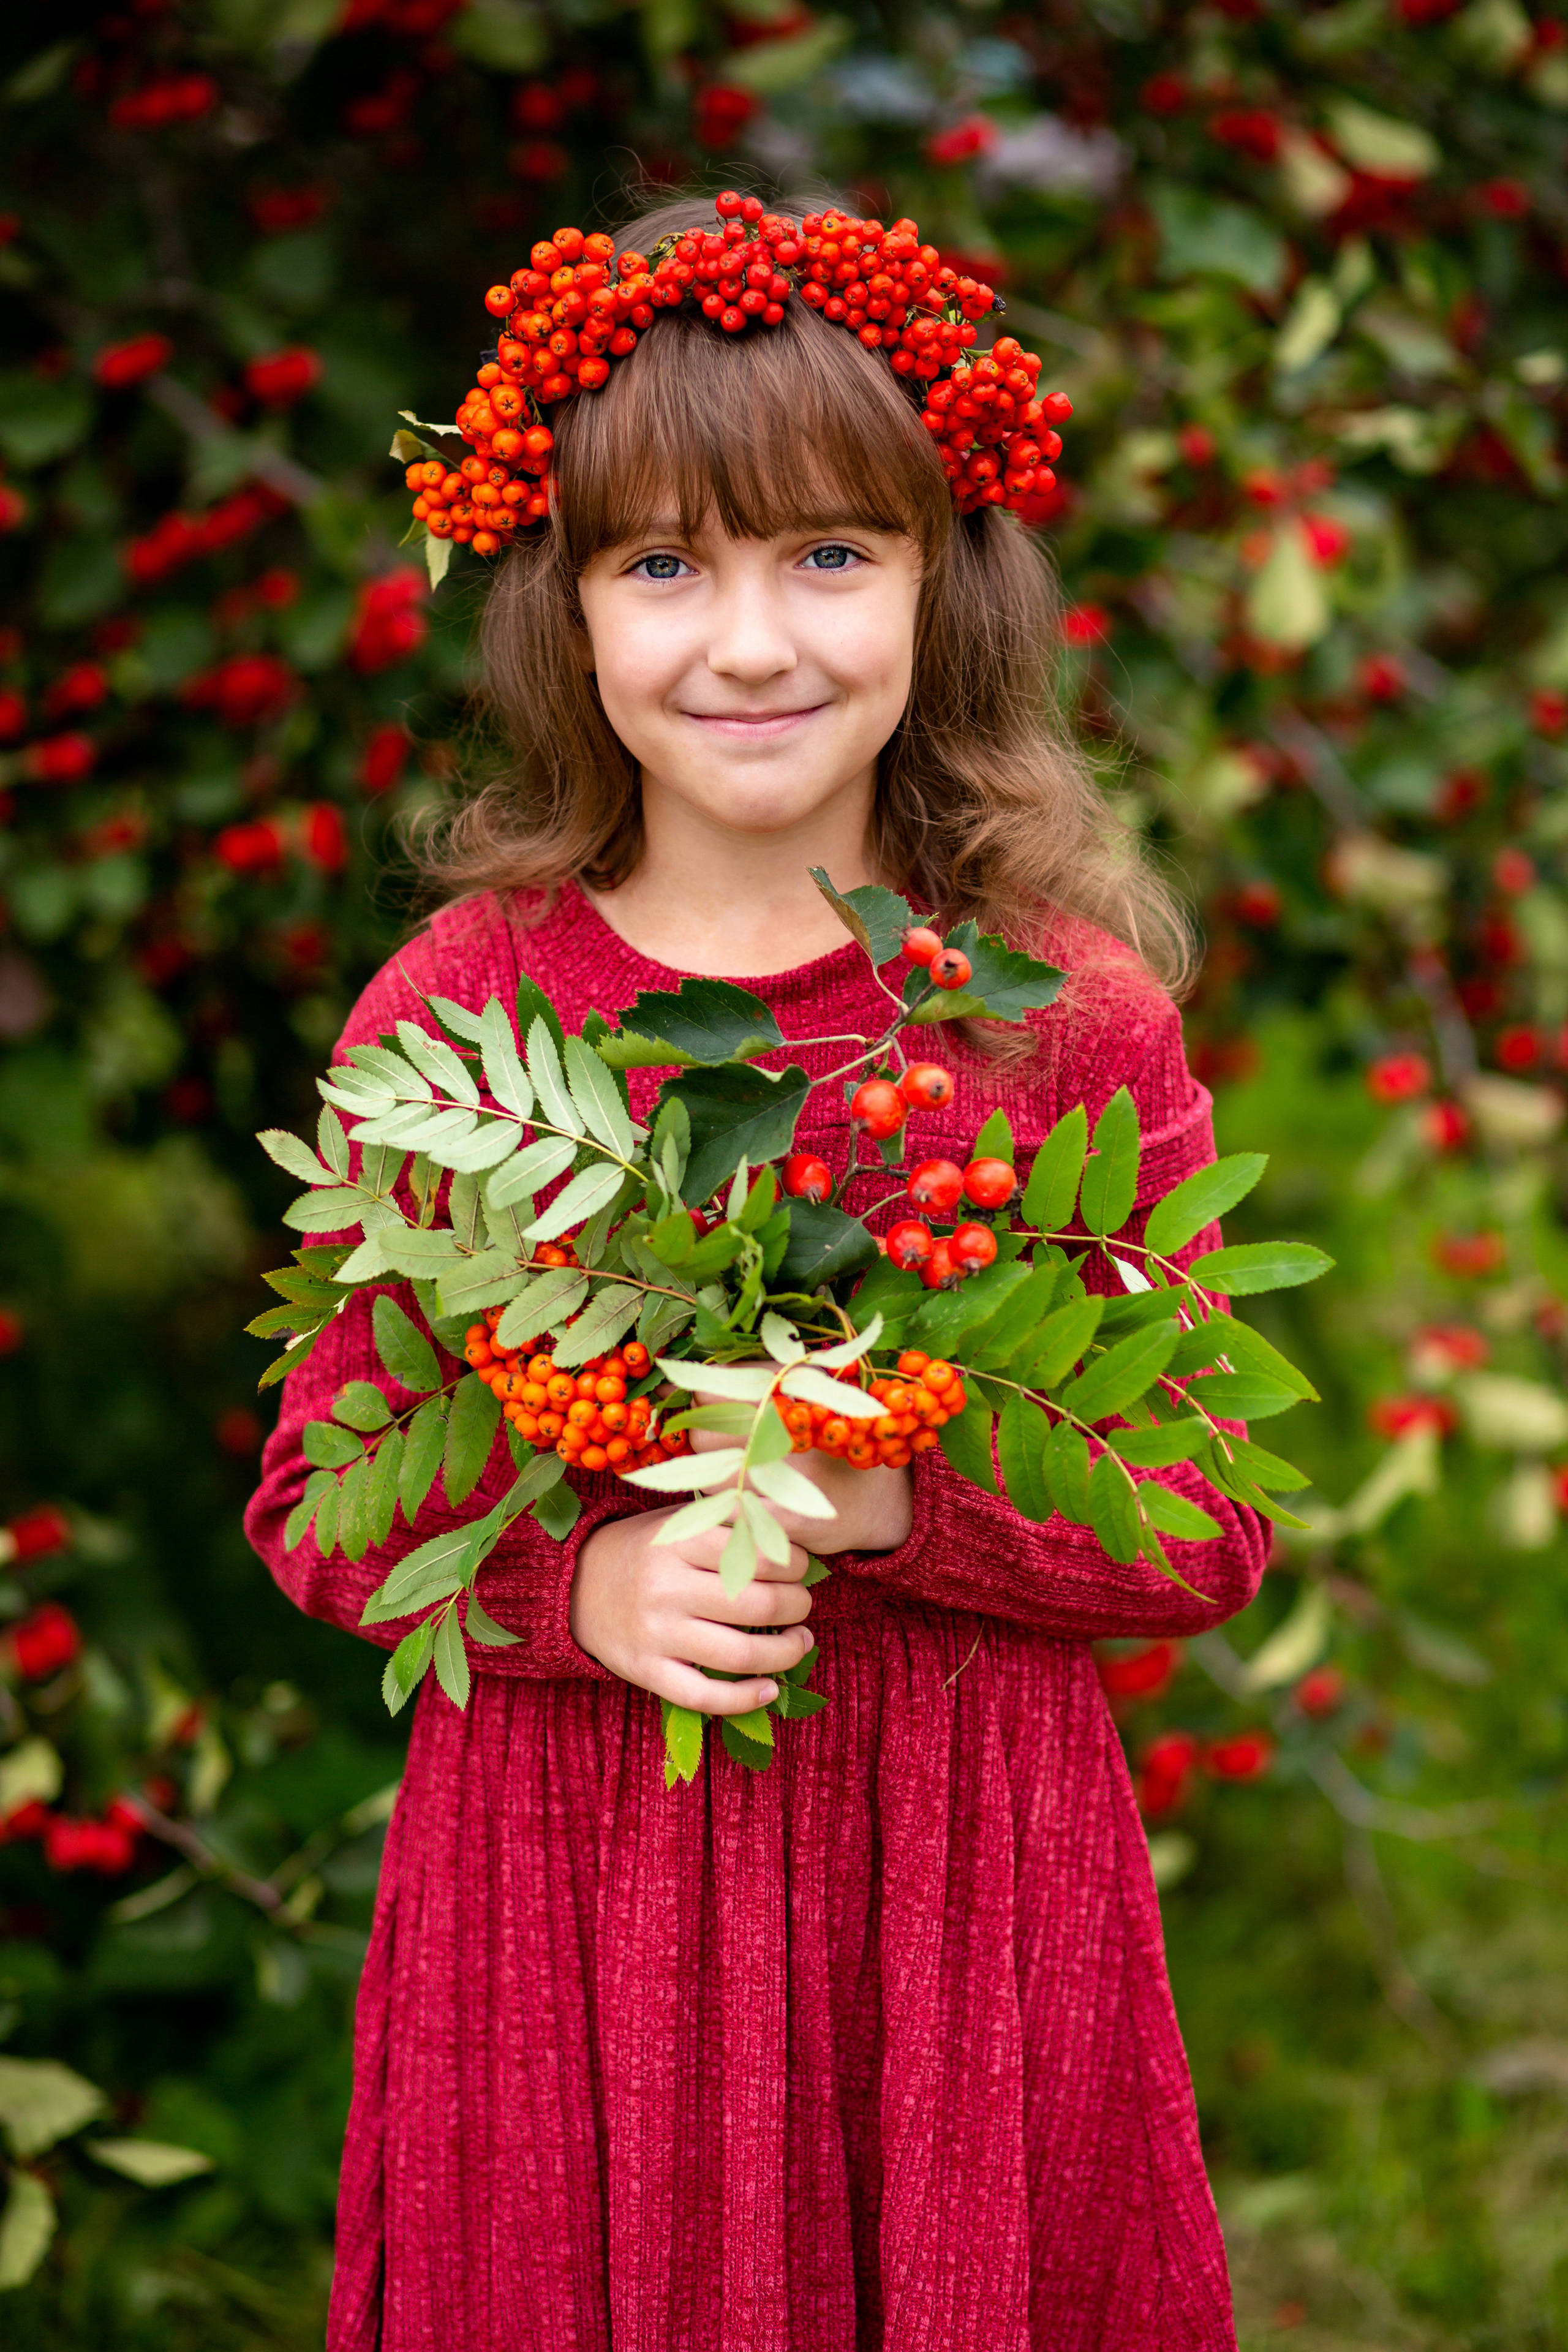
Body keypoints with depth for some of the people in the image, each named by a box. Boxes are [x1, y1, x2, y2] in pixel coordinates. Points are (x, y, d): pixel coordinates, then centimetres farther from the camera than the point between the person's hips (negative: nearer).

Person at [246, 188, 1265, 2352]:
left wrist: (895, 1500, -18)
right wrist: (577, 1585, -17)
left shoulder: (1073, 1016, -5)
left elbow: (1208, 1537, -1)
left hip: (970, 1893, 0)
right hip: (565, 1894, 0)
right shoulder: (450, 1015, -4)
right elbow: (320, 1494, 2)